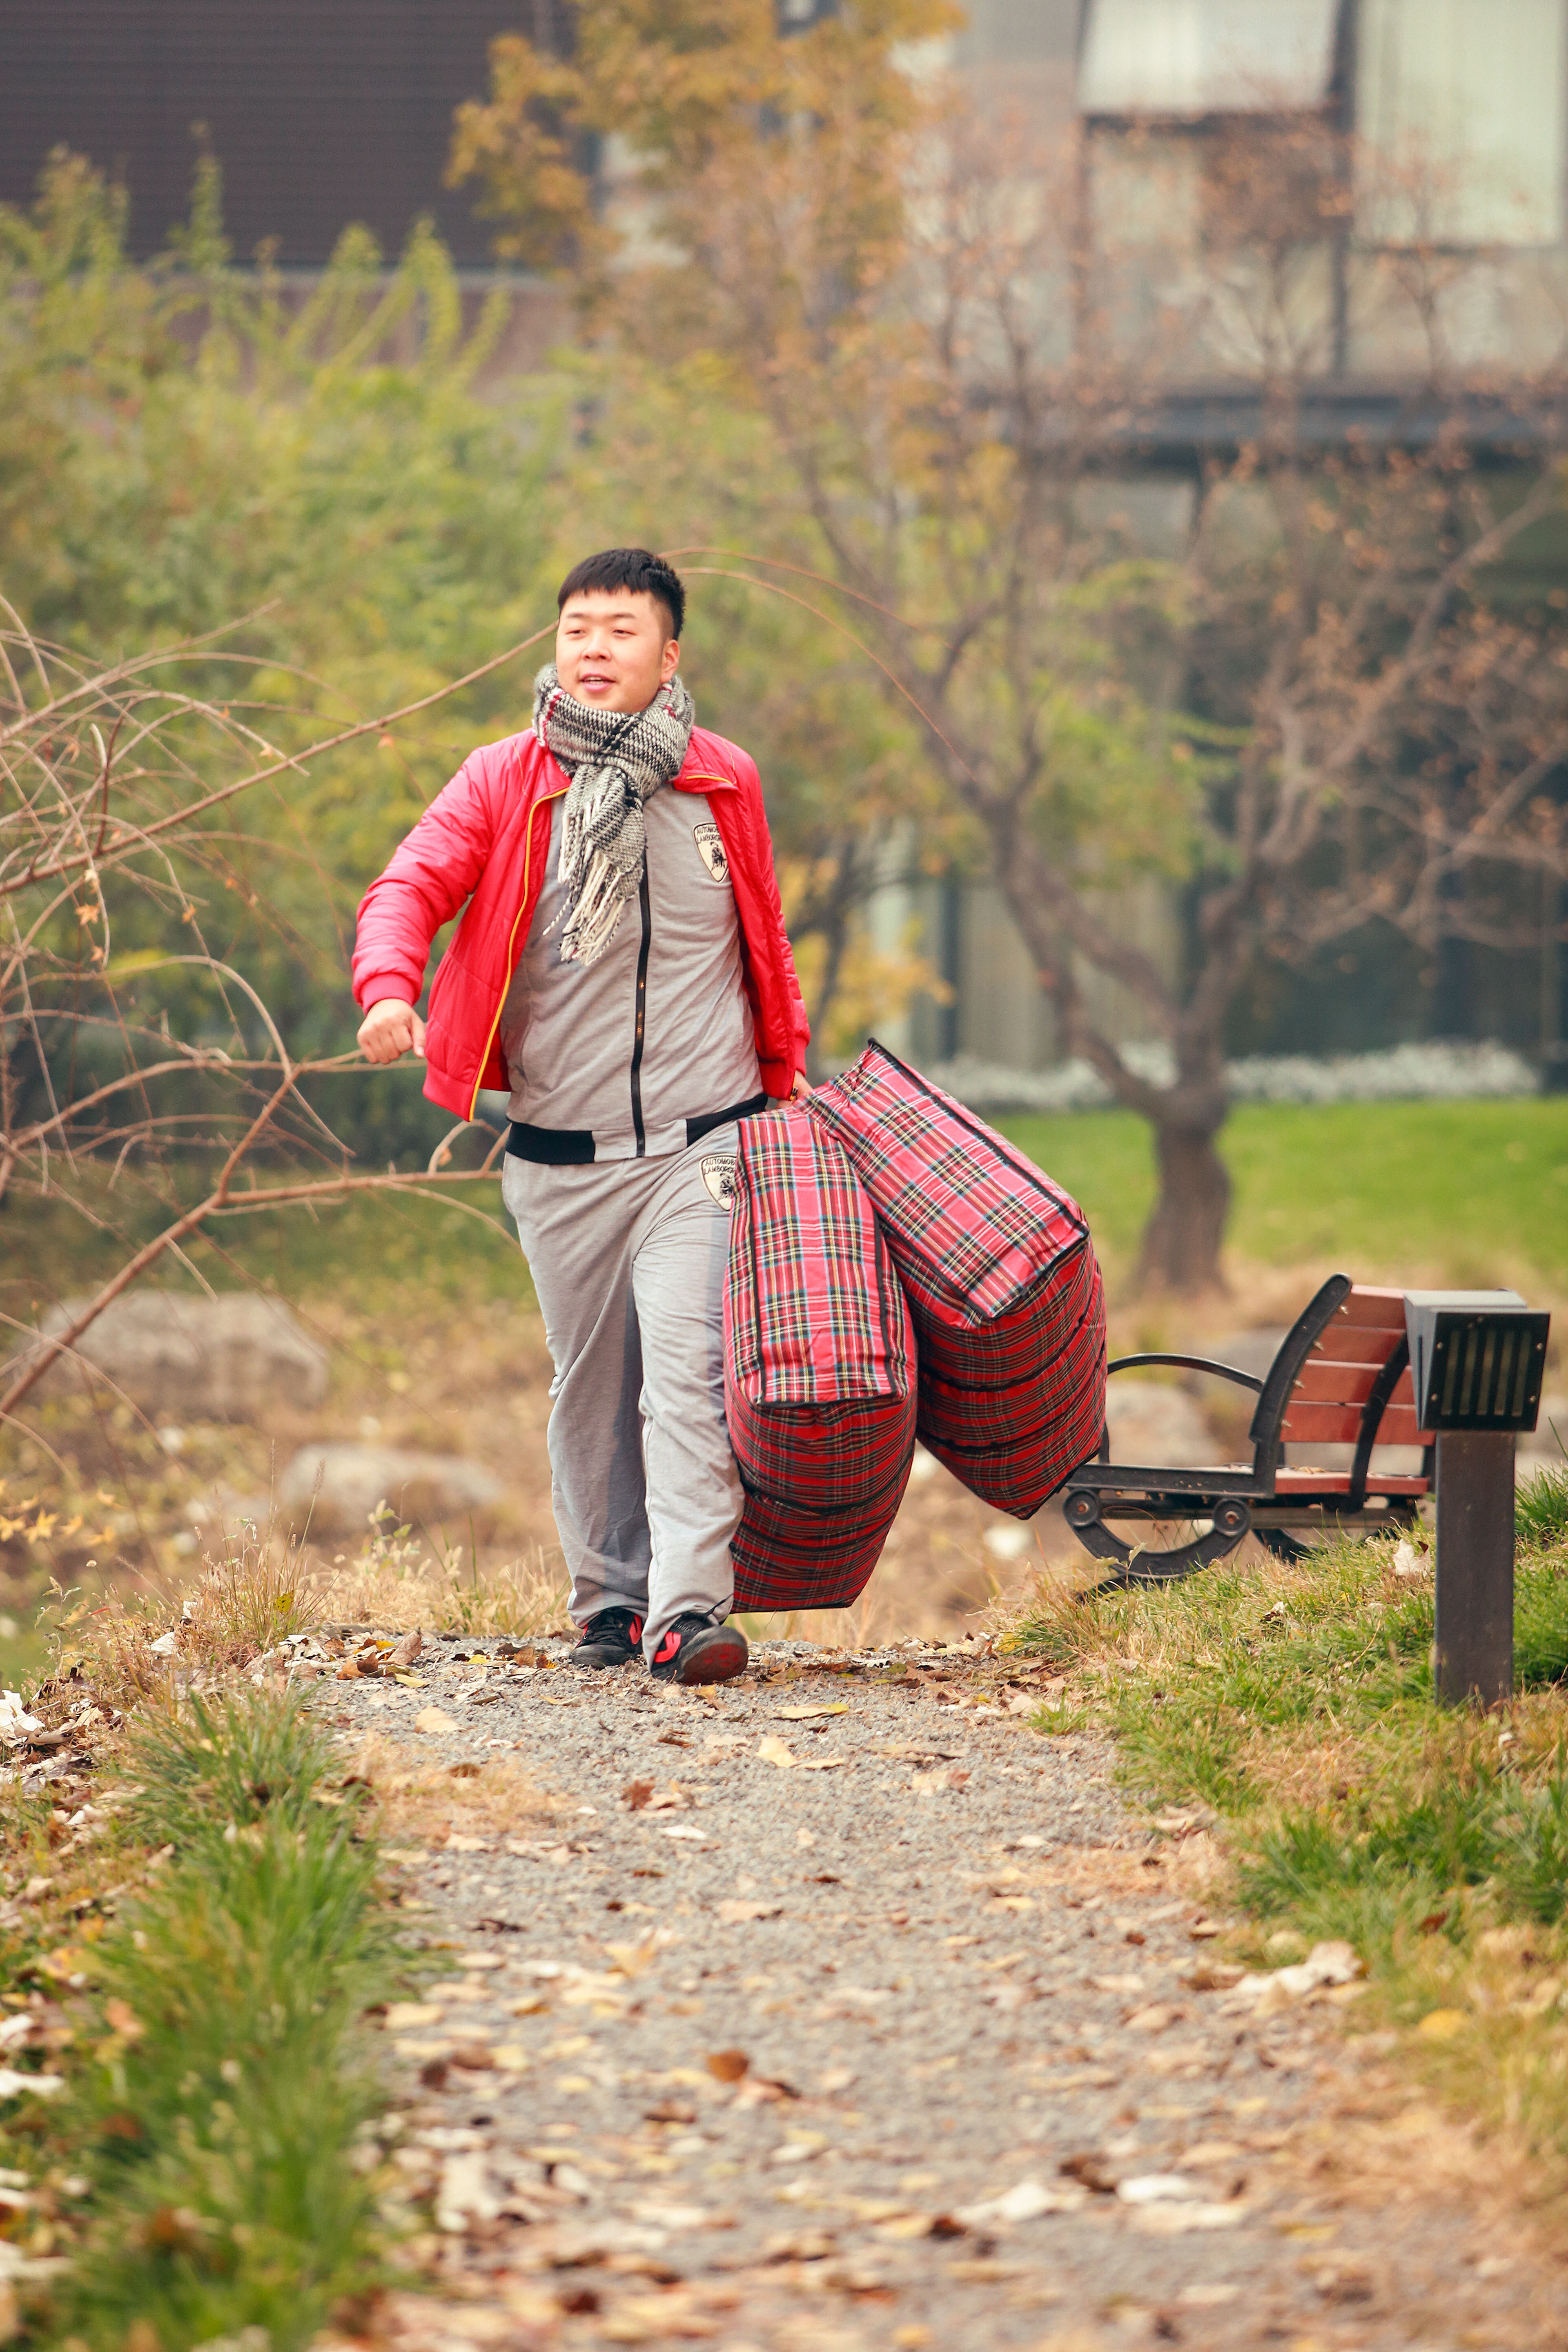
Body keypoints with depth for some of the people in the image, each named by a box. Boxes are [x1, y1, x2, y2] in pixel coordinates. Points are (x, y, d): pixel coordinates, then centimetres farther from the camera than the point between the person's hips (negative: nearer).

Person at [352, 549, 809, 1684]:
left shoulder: (725, 784, 5)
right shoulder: (501, 785, 1)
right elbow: (412, 887, -11)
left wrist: (785, 1068, 24)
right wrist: (390, 989, -31)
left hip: (701, 1144, -1)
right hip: (561, 1155, 1)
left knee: (688, 1375, -14)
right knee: (589, 1387, 9)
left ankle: (689, 1610, -19)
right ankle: (609, 1601, 21)